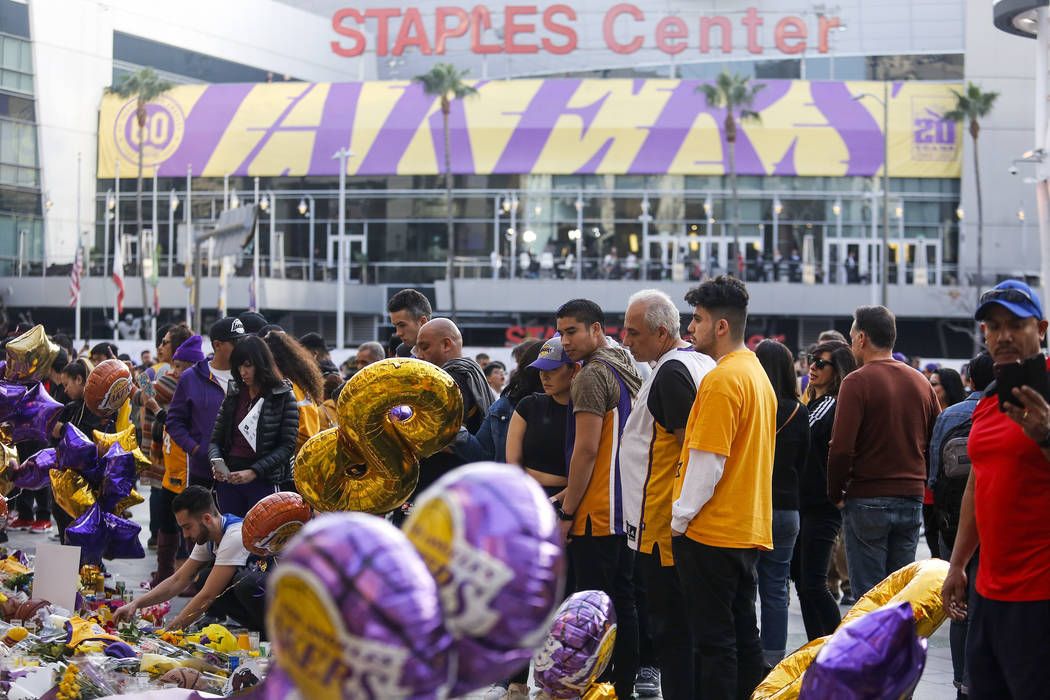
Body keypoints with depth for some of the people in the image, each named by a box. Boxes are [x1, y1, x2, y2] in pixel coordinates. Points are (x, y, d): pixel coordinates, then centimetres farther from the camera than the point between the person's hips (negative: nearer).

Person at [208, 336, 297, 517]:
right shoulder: (233, 395, 11)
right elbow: (216, 439, 15)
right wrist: (216, 462, -7)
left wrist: (253, 472, -17)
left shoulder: (284, 397, -1)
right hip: (229, 480, 4)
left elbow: (287, 446, -7)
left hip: (265, 481, -4)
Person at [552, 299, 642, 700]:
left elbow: (586, 450, -18)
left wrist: (567, 513, -13)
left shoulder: (592, 376, -13)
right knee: (623, 605, 12)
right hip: (626, 511, 10)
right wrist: (567, 495, 20)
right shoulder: (627, 370, 16)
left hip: (596, 514, -9)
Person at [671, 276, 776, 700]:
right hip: (750, 530, 9)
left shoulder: (722, 379, -16)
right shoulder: (757, 373, 14)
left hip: (711, 533, -9)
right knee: (743, 633, 12)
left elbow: (707, 461, -19)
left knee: (713, 640, -4)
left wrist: (680, 517, -9)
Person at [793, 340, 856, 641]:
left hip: (822, 506, -9)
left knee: (813, 583, -9)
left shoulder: (837, 407, -11)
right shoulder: (811, 404, 17)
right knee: (801, 579, 11)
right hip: (803, 503, 9)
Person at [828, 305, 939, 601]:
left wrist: (835, 494, -2)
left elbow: (842, 448, -15)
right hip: (912, 499, 6)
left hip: (867, 501, -5)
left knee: (867, 592, -1)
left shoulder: (857, 381, -10)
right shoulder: (921, 382, 8)